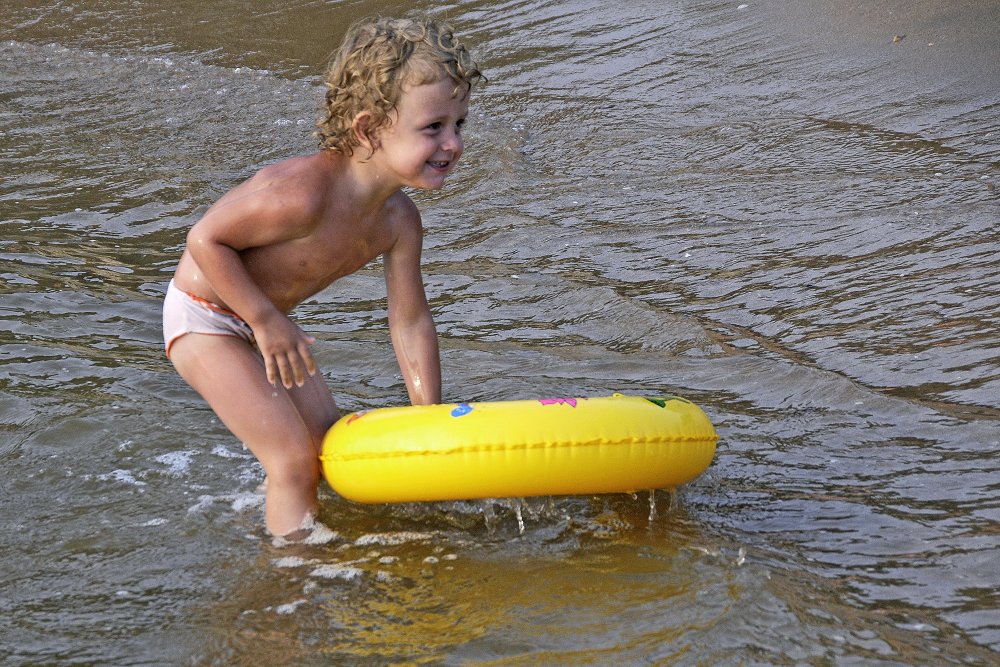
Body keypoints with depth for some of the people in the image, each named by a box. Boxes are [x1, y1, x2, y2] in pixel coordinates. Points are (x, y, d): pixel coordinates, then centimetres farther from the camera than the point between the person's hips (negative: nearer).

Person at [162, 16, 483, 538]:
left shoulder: (399, 221, -12)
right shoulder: (304, 194, -36)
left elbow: (410, 322, -2)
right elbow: (205, 239, -29)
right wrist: (267, 321, -25)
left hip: (263, 322, 8)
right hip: (203, 318, -8)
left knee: (330, 448, 15)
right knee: (292, 457, -14)